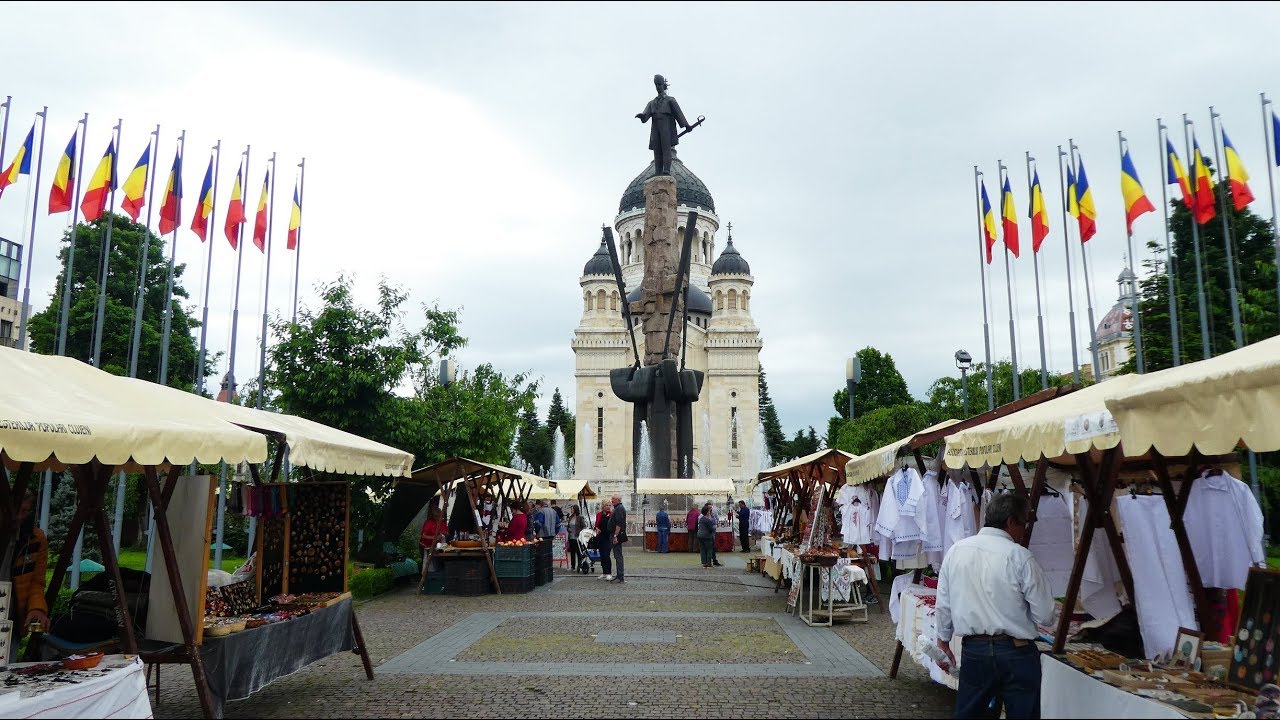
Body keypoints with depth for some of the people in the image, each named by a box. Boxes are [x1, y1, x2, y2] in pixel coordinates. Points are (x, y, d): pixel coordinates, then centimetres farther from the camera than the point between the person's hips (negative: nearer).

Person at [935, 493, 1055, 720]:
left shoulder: (956, 551, 0)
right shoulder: (1020, 556, -13)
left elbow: (943, 604, 6)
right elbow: (1044, 616, -9)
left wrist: (944, 637, 21)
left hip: (973, 650, 4)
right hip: (1016, 652, -4)